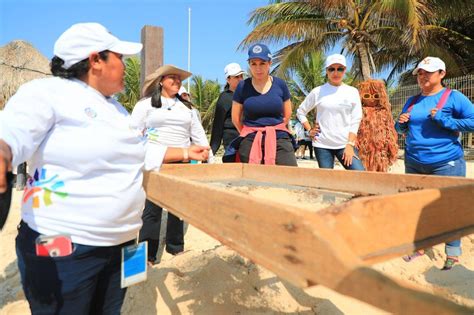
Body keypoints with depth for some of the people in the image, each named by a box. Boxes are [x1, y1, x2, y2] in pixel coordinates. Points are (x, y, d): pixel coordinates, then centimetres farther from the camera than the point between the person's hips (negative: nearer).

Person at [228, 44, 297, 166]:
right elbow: (236, 118, 8)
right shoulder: (242, 86, 1)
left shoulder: (280, 84, 4)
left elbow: (287, 114, 14)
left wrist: (274, 129, 12)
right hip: (250, 141, 0)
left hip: (279, 139, 1)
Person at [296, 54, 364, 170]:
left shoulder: (352, 92, 6)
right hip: (322, 145, 0)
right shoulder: (318, 91, 4)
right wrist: (309, 130, 5)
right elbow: (300, 112, 14)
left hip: (345, 144, 1)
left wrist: (350, 145, -7)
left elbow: (355, 121, 2)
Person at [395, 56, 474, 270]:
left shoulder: (453, 97, -4)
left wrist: (443, 120, -18)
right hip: (414, 164, 6)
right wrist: (401, 123, -1)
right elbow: (401, 130, 21)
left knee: (449, 209, 0)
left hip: (446, 163, -5)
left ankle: (453, 255, 14)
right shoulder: (412, 101, 13)